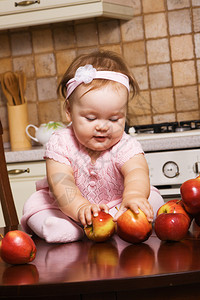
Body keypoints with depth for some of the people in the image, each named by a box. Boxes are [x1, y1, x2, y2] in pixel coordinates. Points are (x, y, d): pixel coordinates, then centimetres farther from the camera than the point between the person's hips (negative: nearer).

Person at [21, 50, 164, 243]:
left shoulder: (125, 146, -19)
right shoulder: (61, 143, -19)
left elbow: (136, 173, -39)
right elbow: (60, 182, -32)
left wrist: (133, 196, -64)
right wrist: (79, 206, -54)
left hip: (116, 203, 0)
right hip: (69, 207, 1)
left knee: (152, 198, -19)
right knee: (34, 204, -17)